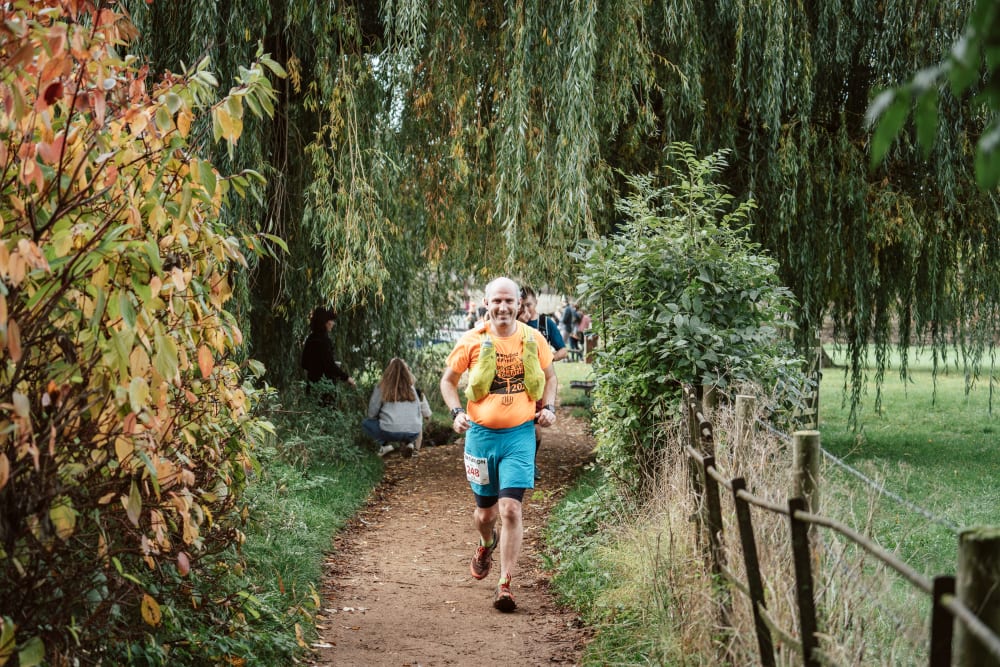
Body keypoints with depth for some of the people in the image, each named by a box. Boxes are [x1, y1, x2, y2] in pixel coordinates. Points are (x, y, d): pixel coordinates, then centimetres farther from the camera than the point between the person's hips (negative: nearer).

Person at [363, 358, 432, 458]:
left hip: (389, 433, -2)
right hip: (413, 433, 2)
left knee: (366, 423, 26)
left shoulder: (381, 388, 2)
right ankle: (410, 444, 8)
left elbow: (372, 414, 7)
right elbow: (427, 415, 13)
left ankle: (385, 444, 3)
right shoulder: (414, 388, 8)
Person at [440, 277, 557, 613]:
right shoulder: (472, 341, -4)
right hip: (481, 434, 1)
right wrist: (456, 412, -8)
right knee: (485, 510, 14)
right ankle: (486, 544, 50)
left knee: (511, 509, -13)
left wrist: (549, 408, 1)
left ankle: (505, 585, -7)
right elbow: (448, 380, 8)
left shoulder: (533, 339, 0)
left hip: (520, 435, -1)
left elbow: (549, 376, 17)